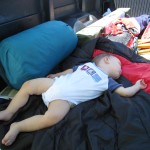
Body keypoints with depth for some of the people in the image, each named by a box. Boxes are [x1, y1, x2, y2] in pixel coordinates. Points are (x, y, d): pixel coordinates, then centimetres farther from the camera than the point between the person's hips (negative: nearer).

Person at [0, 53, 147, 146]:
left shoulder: (108, 82, 11)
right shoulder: (88, 64, 18)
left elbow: (126, 92, 6)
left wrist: (137, 85, 18)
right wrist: (56, 75, 22)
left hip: (65, 99, -4)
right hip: (55, 84, 4)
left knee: (51, 117, -31)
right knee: (28, 85, -4)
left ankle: (17, 127, -16)